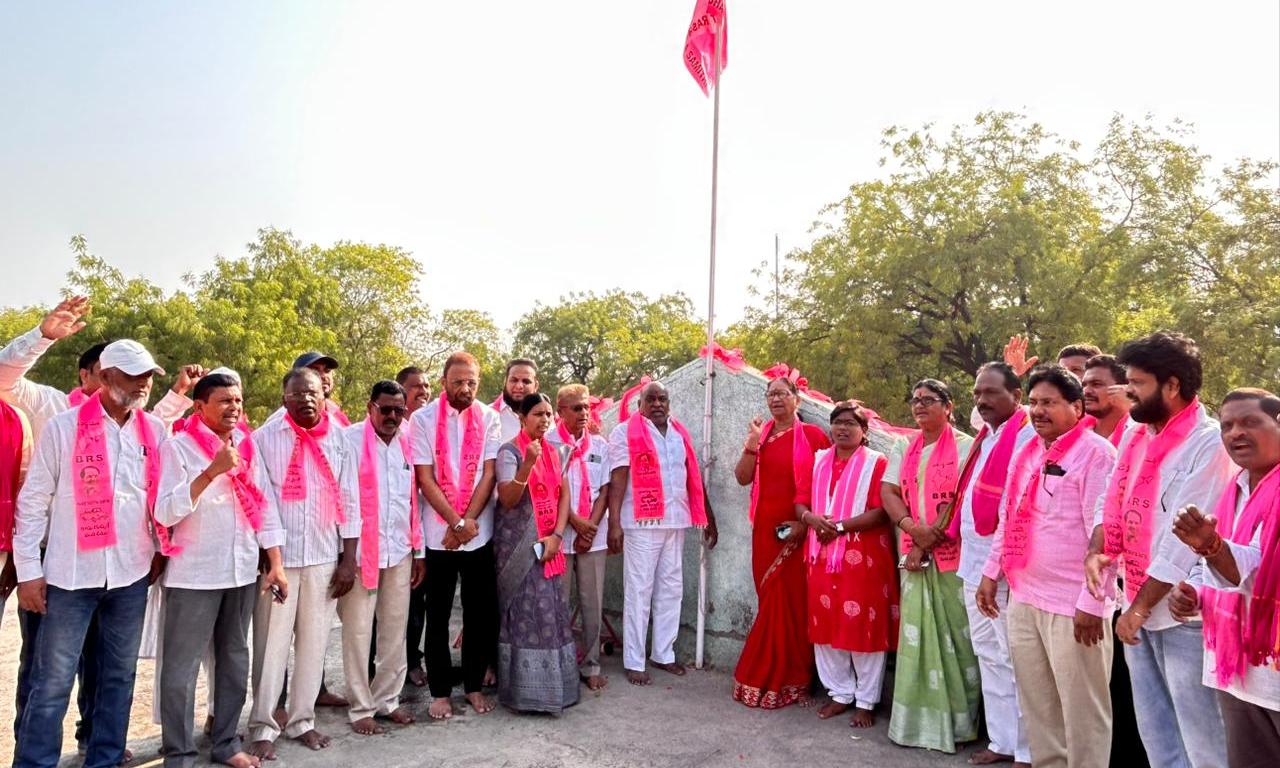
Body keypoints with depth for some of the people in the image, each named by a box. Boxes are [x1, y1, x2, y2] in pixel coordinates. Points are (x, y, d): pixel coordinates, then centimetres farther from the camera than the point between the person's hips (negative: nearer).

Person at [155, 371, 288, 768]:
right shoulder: (178, 447, -7)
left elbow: (264, 506, 9)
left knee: (235, 661, 13)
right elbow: (165, 512, -15)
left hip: (243, 572, 5)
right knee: (181, 668, 1)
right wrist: (212, 471, -26)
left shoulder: (247, 446, 8)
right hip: (194, 576, -5)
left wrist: (276, 564, 5)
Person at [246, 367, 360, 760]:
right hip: (276, 556, -2)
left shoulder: (339, 439, 4)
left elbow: (350, 502, 5)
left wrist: (349, 560, 2)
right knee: (271, 644, 4)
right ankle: (263, 727, 16)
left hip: (324, 557, 2)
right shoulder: (264, 437, -3)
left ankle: (302, 720, 23)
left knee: (314, 642, 10)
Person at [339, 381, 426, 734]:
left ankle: (387, 698, 25)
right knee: (358, 631, 3)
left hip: (399, 552, 5)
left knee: (395, 629, 11)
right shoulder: (350, 440, -6)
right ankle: (361, 707, 16)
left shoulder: (406, 445, 11)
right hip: (360, 552, -5)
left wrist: (418, 551, 13)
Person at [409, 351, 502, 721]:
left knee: (481, 612, 8)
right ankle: (440, 691, 20)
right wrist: (457, 523, -12)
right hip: (438, 534, -1)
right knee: (438, 615, 8)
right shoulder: (423, 419, -4)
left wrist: (467, 522, -11)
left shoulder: (488, 418, 1)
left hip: (479, 532, 1)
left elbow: (488, 475, -2)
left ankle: (474, 685, 24)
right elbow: (425, 479, -7)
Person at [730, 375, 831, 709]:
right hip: (765, 530, 4)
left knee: (791, 602, 0)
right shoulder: (761, 434, 10)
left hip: (797, 531, -4)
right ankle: (775, 676, 20)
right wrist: (753, 443, -10)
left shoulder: (812, 435, -4)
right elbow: (742, 477, 3)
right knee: (771, 601, 9)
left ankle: (782, 681, 14)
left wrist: (805, 521, -15)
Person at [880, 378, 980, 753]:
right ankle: (919, 718, 14)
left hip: (954, 554, -4)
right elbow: (888, 492, 3)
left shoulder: (965, 446, -2)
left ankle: (958, 719, 12)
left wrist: (929, 540, -14)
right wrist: (914, 529, -14)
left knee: (954, 634, 0)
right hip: (914, 556, 5)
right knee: (917, 633, 5)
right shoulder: (903, 450, 14)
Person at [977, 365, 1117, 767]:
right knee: (1036, 701, 17)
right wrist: (991, 573, 16)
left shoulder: (1095, 452, -11)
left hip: (1072, 605, -7)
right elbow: (1008, 519, 19)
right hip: (1023, 598, 8)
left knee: (1080, 708, 5)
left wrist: (1092, 602, -18)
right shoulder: (1028, 452, 13)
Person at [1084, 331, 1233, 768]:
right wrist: (1096, 551, -8)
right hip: (1138, 609, 8)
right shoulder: (1135, 435, 9)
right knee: (1154, 731, 18)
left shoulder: (1209, 444, -15)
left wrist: (1141, 605, -16)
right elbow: (1112, 503, 11)